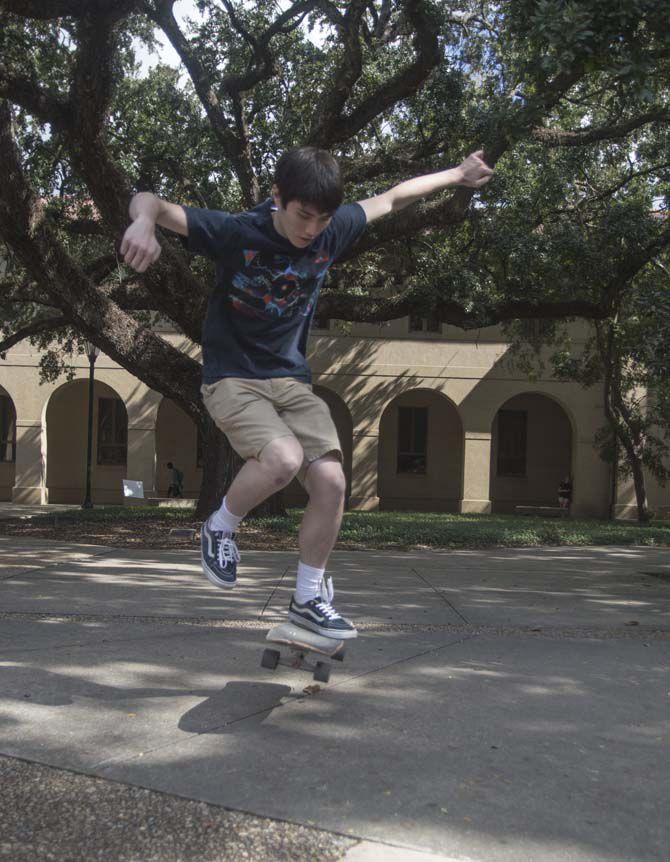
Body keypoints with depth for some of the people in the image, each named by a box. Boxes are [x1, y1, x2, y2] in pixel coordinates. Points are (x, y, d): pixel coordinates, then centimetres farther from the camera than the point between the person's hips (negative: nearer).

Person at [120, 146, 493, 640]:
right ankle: (221, 527, 0)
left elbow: (391, 199, 13)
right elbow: (150, 202, -21)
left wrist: (457, 175, 23)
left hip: (292, 381, 5)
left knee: (331, 483, -7)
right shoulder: (235, 233, -16)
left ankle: (309, 599, 11)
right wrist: (144, 222, -46)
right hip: (232, 379, -5)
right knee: (284, 458, -32)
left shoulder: (333, 232, -2)